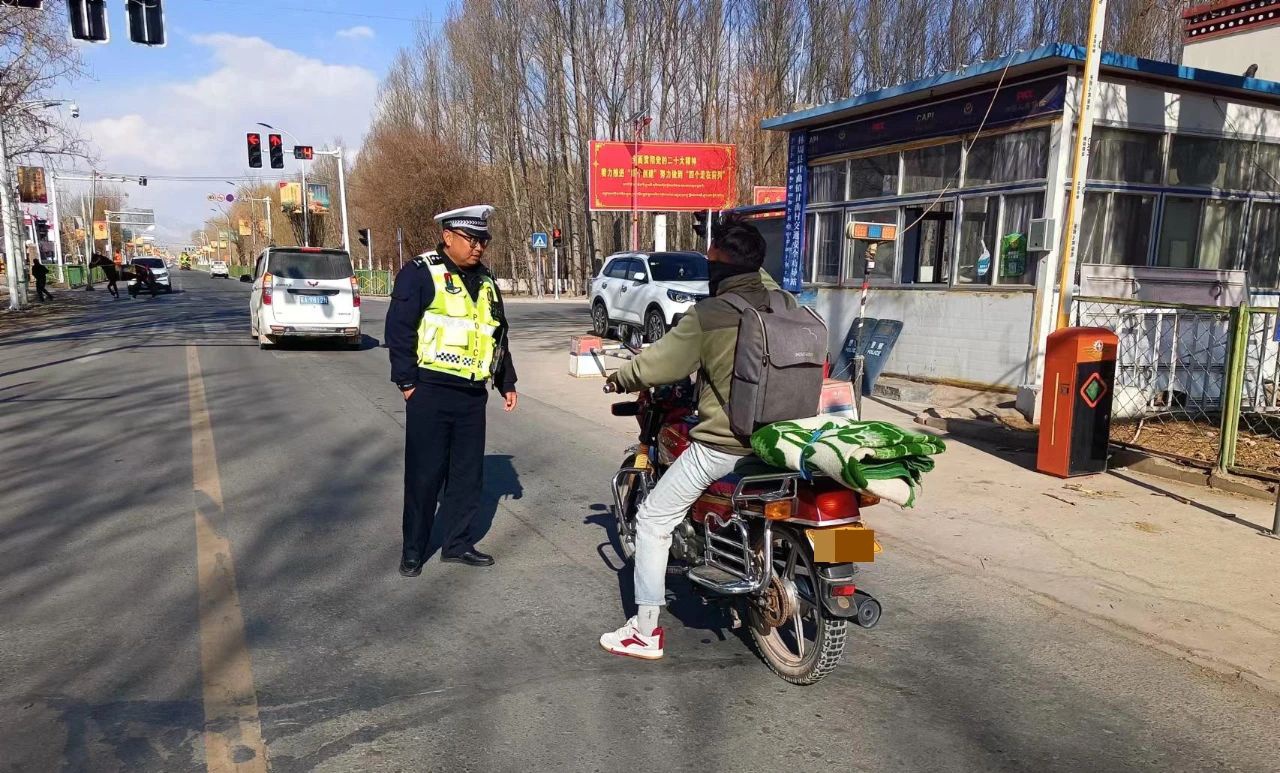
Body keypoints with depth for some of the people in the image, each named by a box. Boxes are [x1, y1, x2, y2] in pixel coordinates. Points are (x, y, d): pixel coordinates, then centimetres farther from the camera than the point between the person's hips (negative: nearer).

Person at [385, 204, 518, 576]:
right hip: (431, 392, -6)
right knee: (425, 474, 1)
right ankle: (412, 550, 15)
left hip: (473, 393, 6)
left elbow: (497, 335, 22)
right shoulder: (420, 273, -7)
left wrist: (507, 383, 19)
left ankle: (458, 543, 24)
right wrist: (407, 383, -12)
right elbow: (399, 329, -10)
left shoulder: (485, 280, 15)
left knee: (469, 474, 11)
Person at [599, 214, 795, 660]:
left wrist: (617, 379, 10)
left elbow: (654, 366, -11)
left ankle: (645, 632, 12)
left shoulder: (708, 316, -16)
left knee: (653, 521, 8)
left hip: (721, 446, -6)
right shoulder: (786, 306, 1)